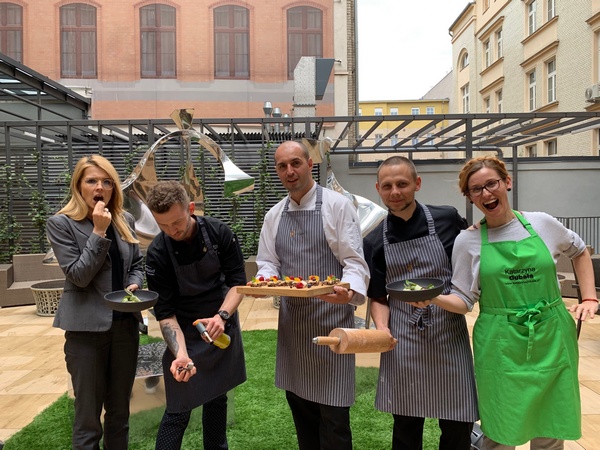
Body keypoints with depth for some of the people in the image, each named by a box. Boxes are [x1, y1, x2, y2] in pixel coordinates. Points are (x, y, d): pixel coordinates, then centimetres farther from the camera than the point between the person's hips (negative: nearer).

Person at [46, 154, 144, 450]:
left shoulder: (125, 220, 6)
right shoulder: (61, 223, -7)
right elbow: (78, 276, -14)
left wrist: (135, 285, -6)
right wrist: (99, 232, -18)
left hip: (125, 324, 5)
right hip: (87, 327, -4)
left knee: (120, 409, 18)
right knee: (88, 414, 9)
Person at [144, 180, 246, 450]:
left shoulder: (219, 233, -15)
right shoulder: (157, 253, -19)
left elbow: (238, 281, -10)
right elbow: (165, 312, -17)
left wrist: (222, 315, -28)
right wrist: (181, 354, -32)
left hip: (223, 328, 3)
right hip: (186, 334, -2)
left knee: (217, 398, 18)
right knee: (179, 411, 0)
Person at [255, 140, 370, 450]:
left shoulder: (337, 205, -7)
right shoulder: (274, 215, 9)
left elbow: (354, 261, -10)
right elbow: (268, 262, 10)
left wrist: (349, 292, -30)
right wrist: (265, 281, -12)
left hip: (330, 318, -5)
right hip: (291, 319, 6)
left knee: (332, 412, 3)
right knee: (298, 402, 18)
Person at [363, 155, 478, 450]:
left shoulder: (448, 220, -3)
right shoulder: (374, 241, 0)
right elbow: (378, 297, 4)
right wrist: (382, 326, -14)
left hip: (449, 336, 0)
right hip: (402, 342, 1)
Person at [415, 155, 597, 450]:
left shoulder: (542, 224, 0)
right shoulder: (467, 241, -4)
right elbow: (464, 301, -2)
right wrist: (433, 298, -21)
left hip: (551, 339, 2)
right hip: (500, 347, -2)